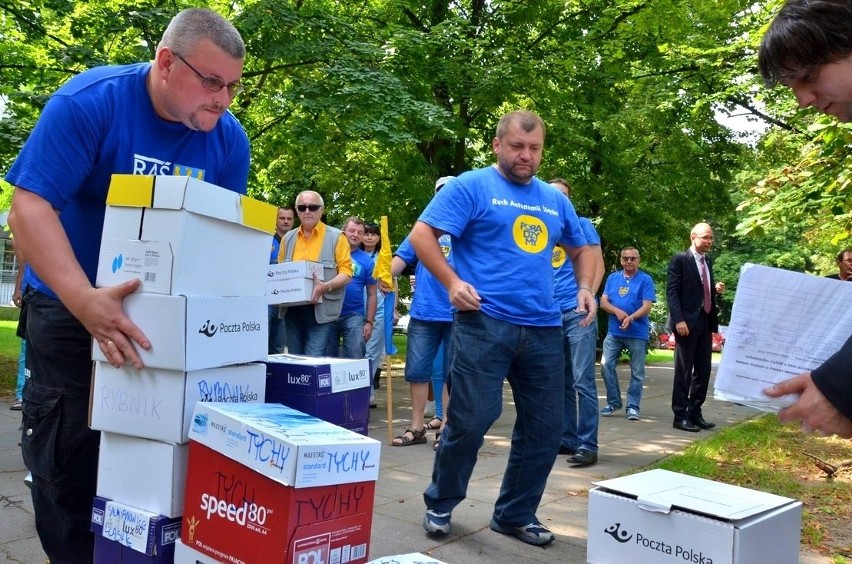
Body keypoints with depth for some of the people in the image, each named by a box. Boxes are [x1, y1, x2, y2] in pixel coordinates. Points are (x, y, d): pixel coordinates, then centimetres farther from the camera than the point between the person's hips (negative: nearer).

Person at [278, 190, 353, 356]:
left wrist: (326, 286, -23)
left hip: (321, 310, -5)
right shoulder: (288, 238, 14)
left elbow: (346, 271, -5)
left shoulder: (336, 237, -1)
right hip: (292, 310, 5)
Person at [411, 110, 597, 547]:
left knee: (544, 428, 9)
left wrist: (585, 287, 10)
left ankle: (516, 514, 27)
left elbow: (581, 249, 28)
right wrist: (452, 281, -16)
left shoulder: (555, 200, 17)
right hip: (484, 323, -6)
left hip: (543, 329, 6)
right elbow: (421, 235, -5)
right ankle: (439, 505, 20)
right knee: (470, 420, -5)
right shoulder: (471, 186, 0)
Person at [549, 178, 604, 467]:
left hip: (578, 312, -5)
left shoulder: (581, 225, 5)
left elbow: (598, 265, 1)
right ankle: (567, 438, 19)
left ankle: (587, 445, -5)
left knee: (583, 381, -8)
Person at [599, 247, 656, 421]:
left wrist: (630, 318, -27)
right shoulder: (613, 278, 9)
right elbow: (603, 302, 4)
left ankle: (632, 406, 12)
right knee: (606, 365, -1)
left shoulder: (645, 280, -2)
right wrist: (618, 311, -15)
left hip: (637, 333, -3)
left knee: (637, 372, 2)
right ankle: (613, 402, 13)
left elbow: (647, 307, -10)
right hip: (614, 332, 3)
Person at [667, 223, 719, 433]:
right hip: (687, 323, -7)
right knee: (684, 371, -3)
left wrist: (714, 324, 13)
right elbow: (672, 291, -11)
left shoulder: (708, 261, 17)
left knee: (703, 370, 9)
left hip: (705, 323, 7)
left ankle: (695, 413, 17)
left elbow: (708, 293, 19)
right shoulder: (680, 259, -4)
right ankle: (680, 416, 2)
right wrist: (679, 320, -21)